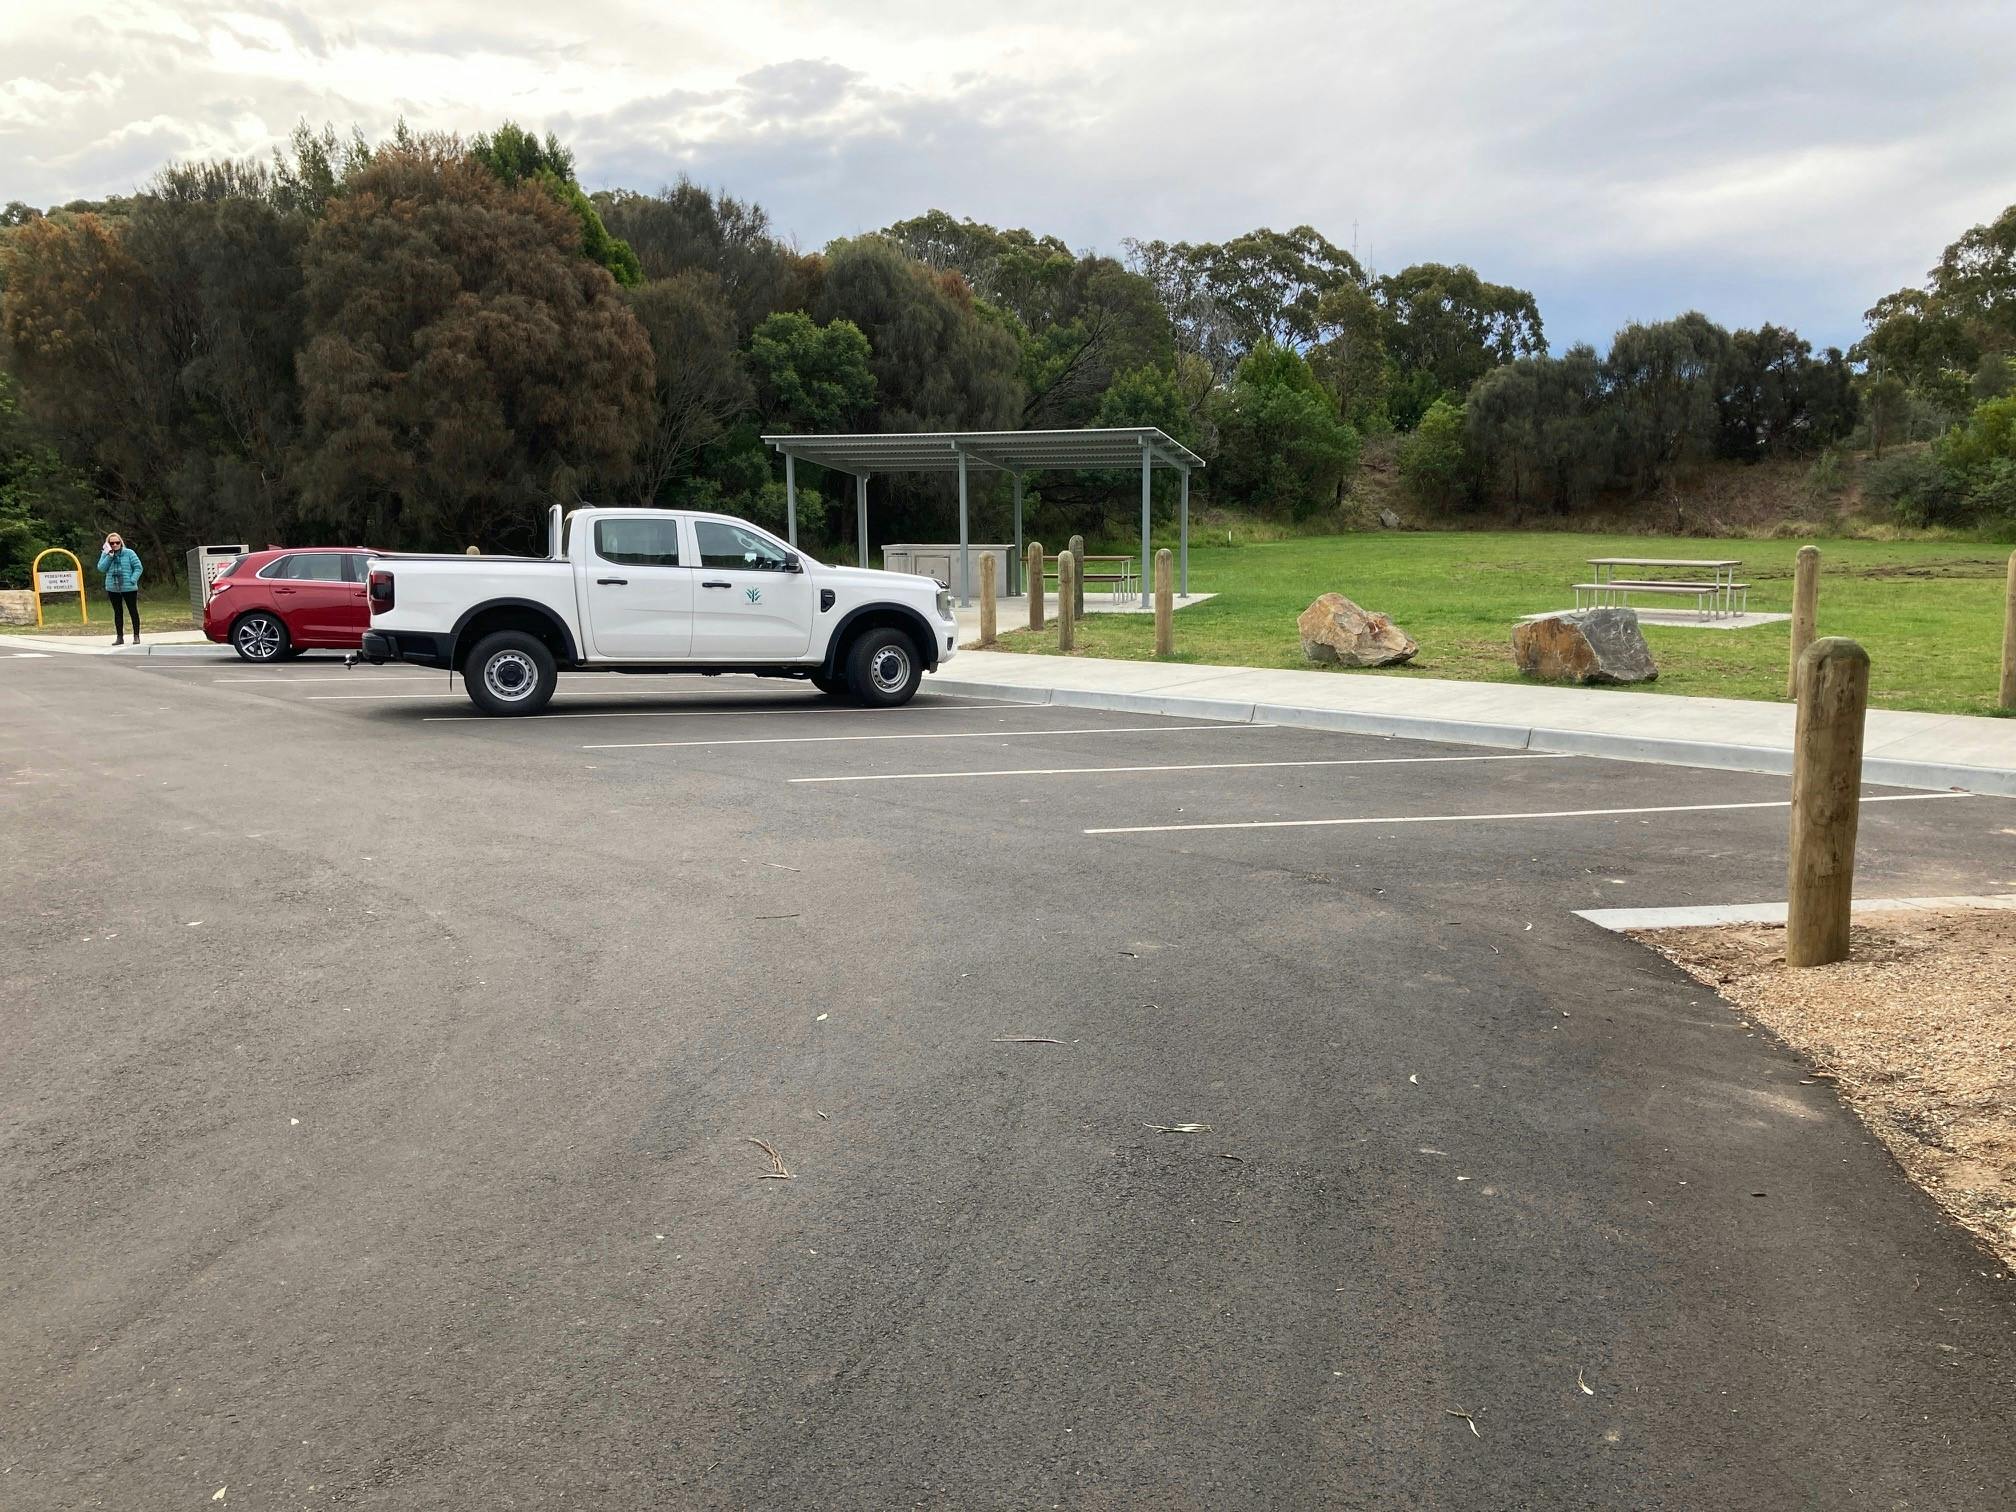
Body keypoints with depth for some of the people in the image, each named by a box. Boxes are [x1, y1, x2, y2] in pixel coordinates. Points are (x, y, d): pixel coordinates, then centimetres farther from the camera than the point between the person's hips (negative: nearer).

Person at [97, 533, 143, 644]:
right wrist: (110, 555, -12)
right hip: (113, 589, 3)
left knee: (133, 611, 2)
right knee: (118, 612, 9)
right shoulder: (105, 554, 6)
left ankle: (136, 636, 7)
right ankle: (120, 637, 13)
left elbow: (138, 567, -3)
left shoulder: (129, 553, -3)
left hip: (129, 588, -3)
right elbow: (101, 568, -5)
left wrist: (132, 580, -14)